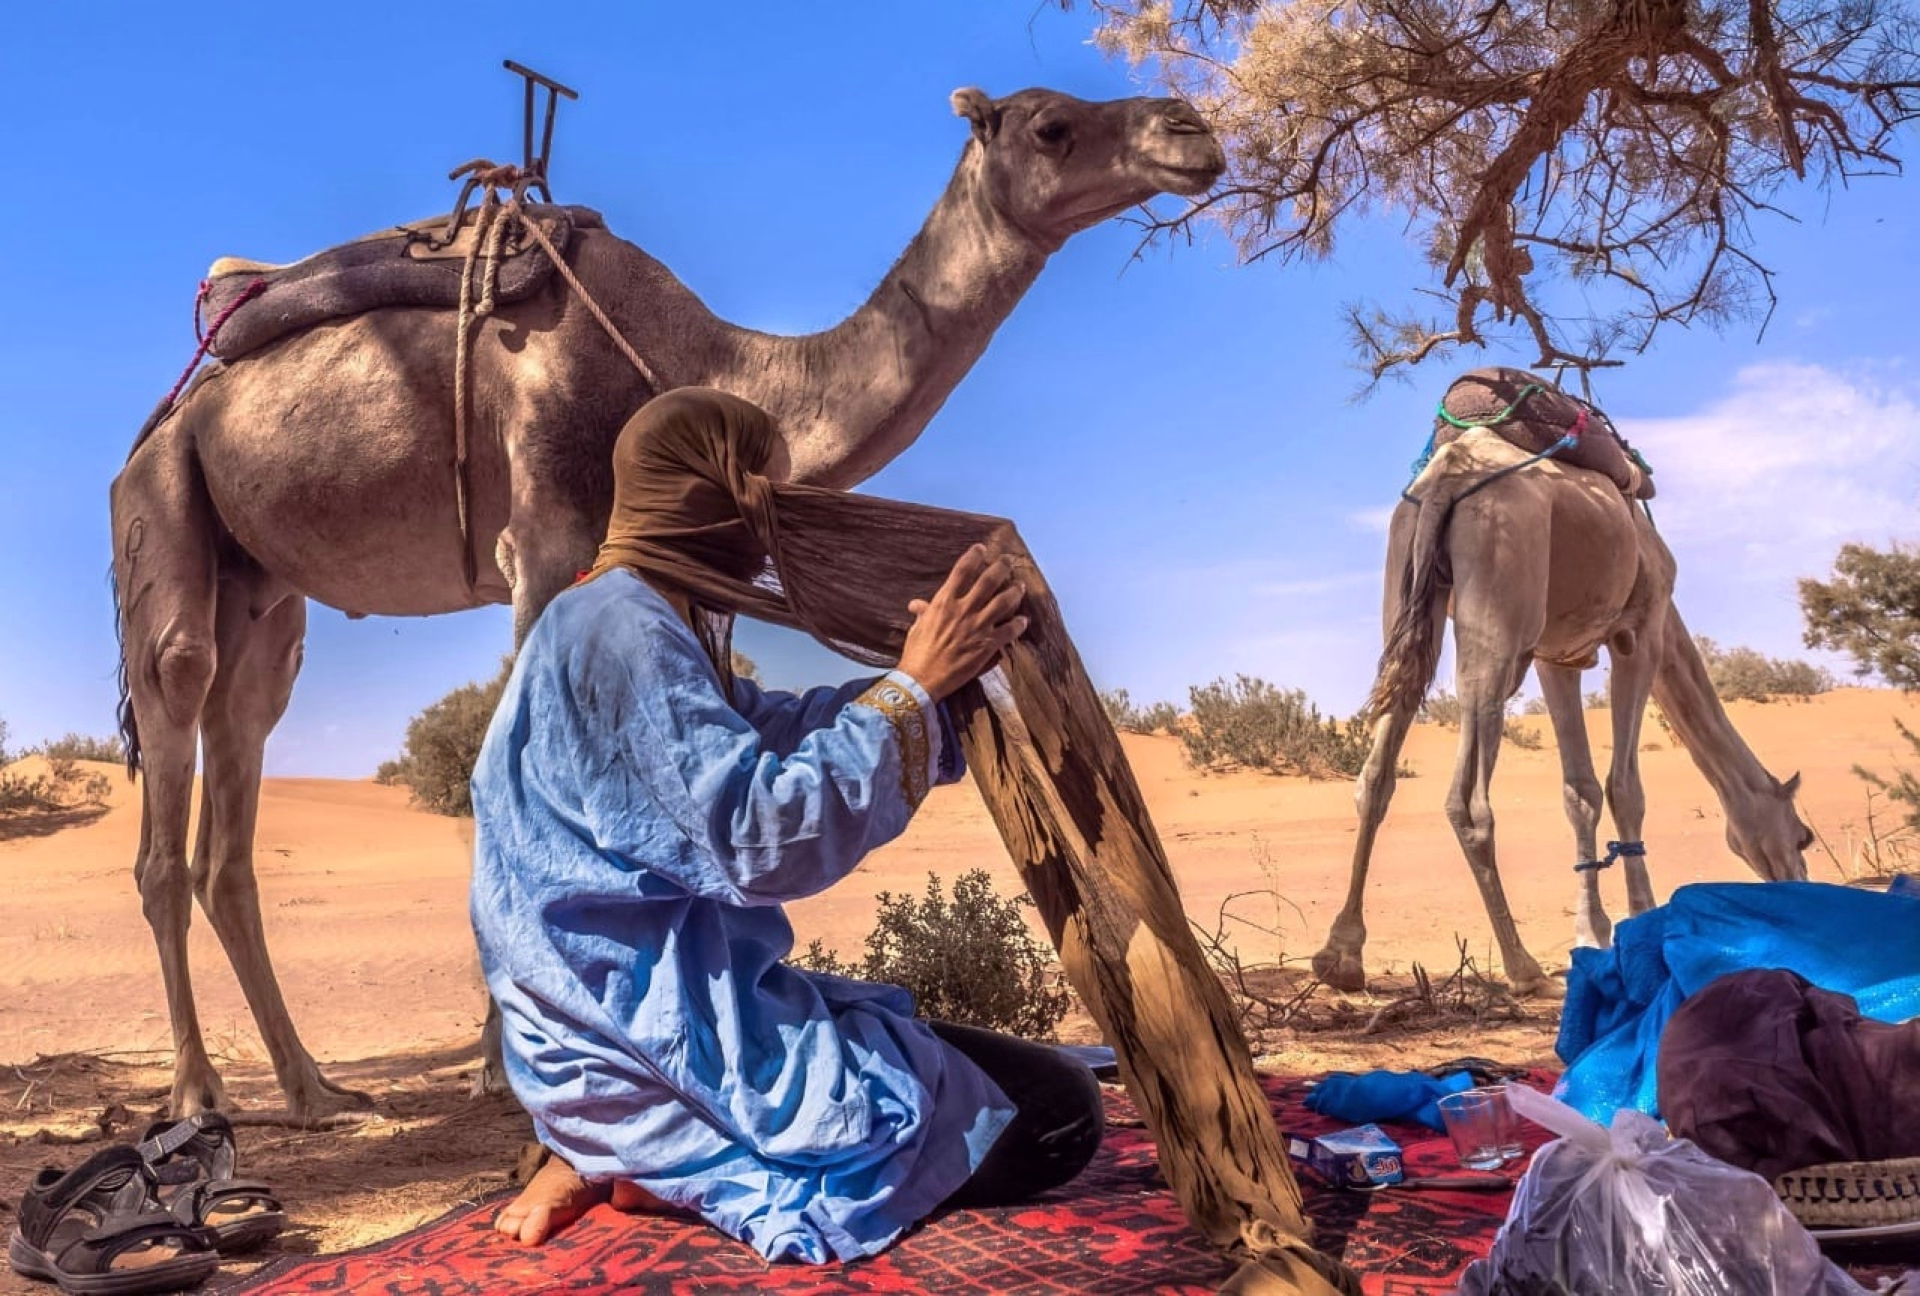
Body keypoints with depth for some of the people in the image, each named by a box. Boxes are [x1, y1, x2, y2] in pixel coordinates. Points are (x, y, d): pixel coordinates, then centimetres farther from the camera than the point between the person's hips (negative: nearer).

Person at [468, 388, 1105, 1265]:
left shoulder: (650, 624, 13)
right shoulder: (619, 628, -19)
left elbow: (777, 734, 16)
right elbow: (762, 839, -27)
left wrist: (931, 669, 4)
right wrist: (915, 684, -20)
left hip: (642, 1009, 11)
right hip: (656, 1032, -11)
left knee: (952, 1056, 28)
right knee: (1054, 1111, -6)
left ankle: (622, 1151, 12)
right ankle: (674, 1168, -5)